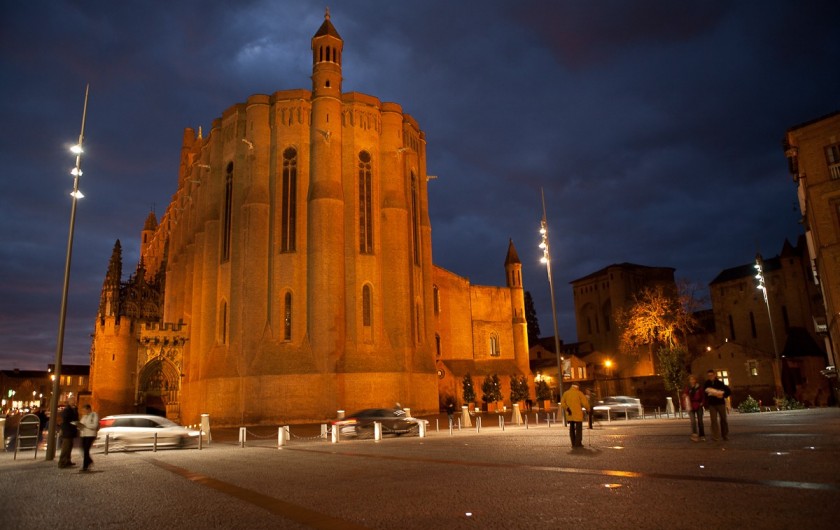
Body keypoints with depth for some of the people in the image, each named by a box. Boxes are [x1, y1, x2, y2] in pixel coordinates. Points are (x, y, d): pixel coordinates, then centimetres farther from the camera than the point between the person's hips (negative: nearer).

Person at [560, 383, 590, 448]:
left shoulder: (566, 393, 6)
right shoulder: (579, 393, -5)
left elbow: (562, 403, -1)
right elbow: (585, 402, -8)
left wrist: (567, 409, 1)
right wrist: (588, 409, 8)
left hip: (570, 414, 4)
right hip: (578, 414, -4)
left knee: (572, 428, 12)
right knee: (579, 428, 1)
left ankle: (573, 443, 12)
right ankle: (578, 443, -4)